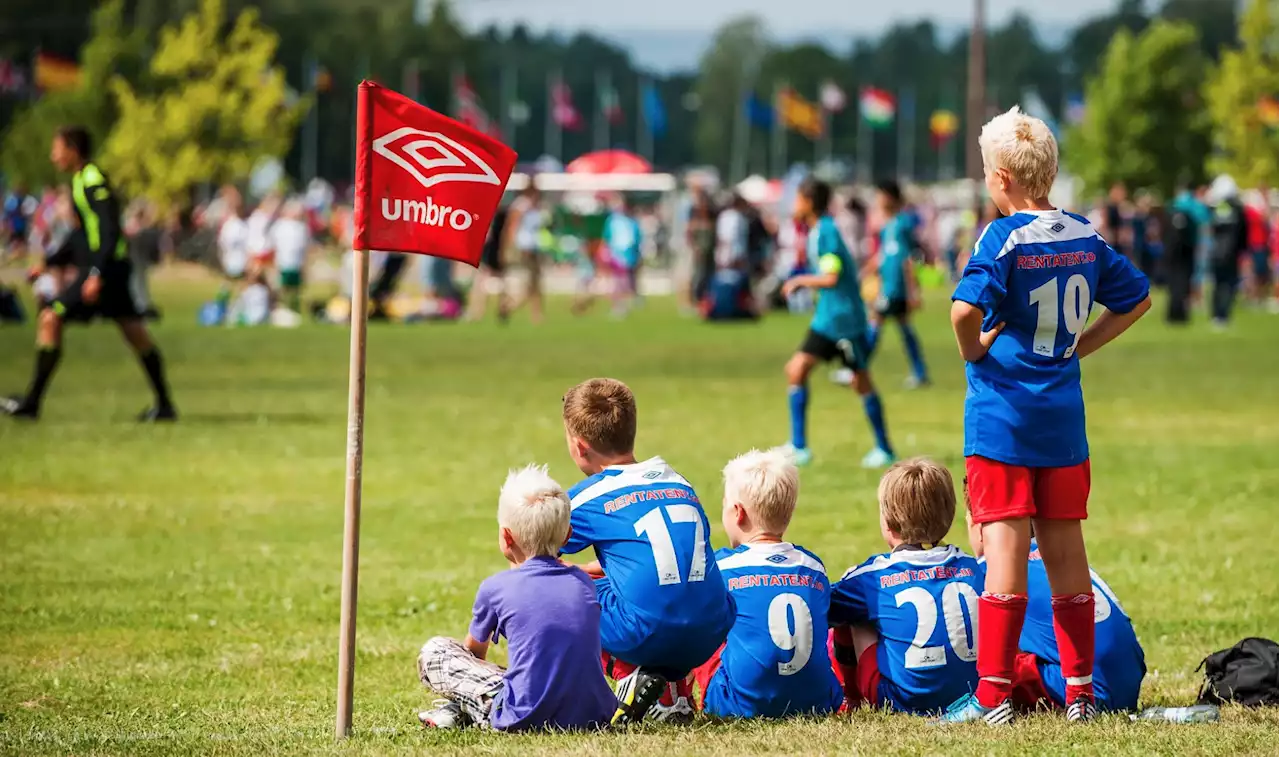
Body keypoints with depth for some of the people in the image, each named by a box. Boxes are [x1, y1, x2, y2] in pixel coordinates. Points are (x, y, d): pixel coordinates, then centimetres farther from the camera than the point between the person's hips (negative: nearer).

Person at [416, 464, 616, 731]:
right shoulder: (584, 582, 13)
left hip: (527, 717, -3)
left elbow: (474, 650, 23)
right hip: (594, 715, 3)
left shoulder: (496, 588, 2)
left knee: (432, 652, 13)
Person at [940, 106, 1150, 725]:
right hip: (1064, 418, 6)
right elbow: (1138, 298, 18)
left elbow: (966, 309, -28)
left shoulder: (1004, 239, -13)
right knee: (1066, 552, 10)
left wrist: (974, 350, -9)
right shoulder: (1085, 238, 6)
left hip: (1000, 416, -5)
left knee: (1005, 549, -6)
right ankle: (1080, 691, 13)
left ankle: (993, 695, -6)